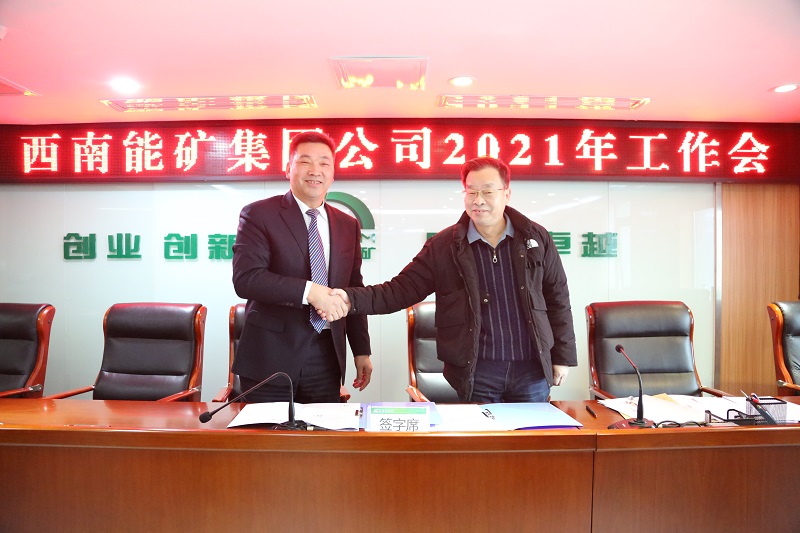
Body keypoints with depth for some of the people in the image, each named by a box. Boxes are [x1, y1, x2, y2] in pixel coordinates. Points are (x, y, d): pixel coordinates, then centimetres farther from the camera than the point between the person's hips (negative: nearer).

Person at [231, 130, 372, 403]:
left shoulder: (348, 225, 11)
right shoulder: (258, 215, -3)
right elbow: (245, 279, -15)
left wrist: (362, 350, 12)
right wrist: (308, 291, -24)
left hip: (326, 358, 4)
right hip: (271, 356, -3)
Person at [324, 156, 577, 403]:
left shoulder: (536, 238, 1)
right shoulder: (443, 245, -5)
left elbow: (558, 298, 8)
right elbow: (401, 290, -7)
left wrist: (563, 356, 7)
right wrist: (352, 299, -22)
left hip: (532, 369, 2)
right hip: (476, 371, -1)